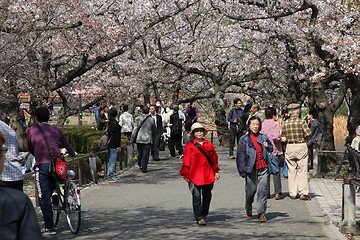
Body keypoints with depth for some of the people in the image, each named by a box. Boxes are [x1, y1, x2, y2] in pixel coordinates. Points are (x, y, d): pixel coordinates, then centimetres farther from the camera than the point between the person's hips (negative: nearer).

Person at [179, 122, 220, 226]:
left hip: (208, 175, 4)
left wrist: (216, 171, 16)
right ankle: (199, 217, -2)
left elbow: (214, 159, 17)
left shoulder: (209, 145, 10)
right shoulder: (189, 146, -2)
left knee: (207, 196, 13)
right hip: (194, 175, -4)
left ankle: (204, 215, 29)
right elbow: (186, 161, -2)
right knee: (197, 196, -8)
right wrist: (186, 174, -5)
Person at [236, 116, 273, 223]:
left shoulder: (263, 137, 10)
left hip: (263, 168, 1)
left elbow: (271, 149, 22)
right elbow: (240, 156, 2)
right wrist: (242, 170, -4)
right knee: (250, 191, 6)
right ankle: (249, 212, 24)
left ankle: (261, 213, -5)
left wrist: (267, 146, -1)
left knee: (262, 190, -7)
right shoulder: (244, 140, 3)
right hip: (251, 169, -1)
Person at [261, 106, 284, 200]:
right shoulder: (275, 124, -9)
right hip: (275, 150, -4)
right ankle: (278, 193, 0)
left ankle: (266, 192, 9)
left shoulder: (263, 124, 4)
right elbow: (276, 136, -21)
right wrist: (281, 138, -3)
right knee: (276, 171, 1)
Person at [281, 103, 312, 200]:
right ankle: (303, 193, -1)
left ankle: (292, 193, 11)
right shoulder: (301, 121, -7)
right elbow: (308, 133, -15)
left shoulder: (285, 123, 2)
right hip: (301, 146, -2)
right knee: (302, 170, 3)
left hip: (289, 147, 3)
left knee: (291, 170, 9)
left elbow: (283, 138, 4)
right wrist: (303, 138, 4)